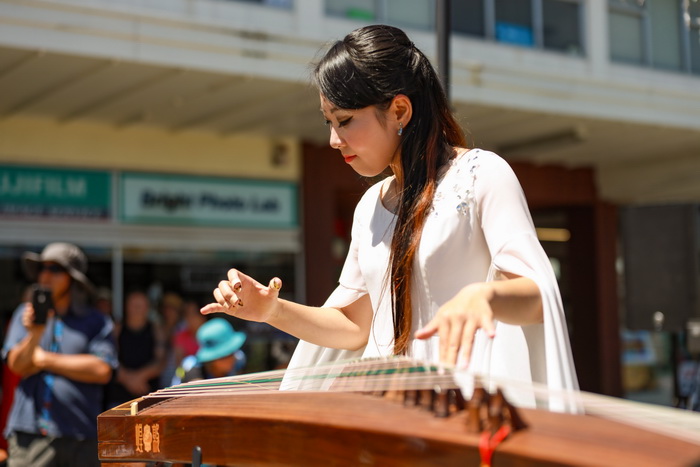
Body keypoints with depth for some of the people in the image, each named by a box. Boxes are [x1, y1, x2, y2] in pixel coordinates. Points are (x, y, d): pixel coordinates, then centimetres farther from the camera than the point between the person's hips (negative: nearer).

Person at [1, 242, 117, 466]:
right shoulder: (26, 314, 13)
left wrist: (45, 359, -2)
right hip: (30, 431, 1)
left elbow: (102, 371, -7)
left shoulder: (97, 322, 6)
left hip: (81, 433, 0)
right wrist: (35, 333, -18)